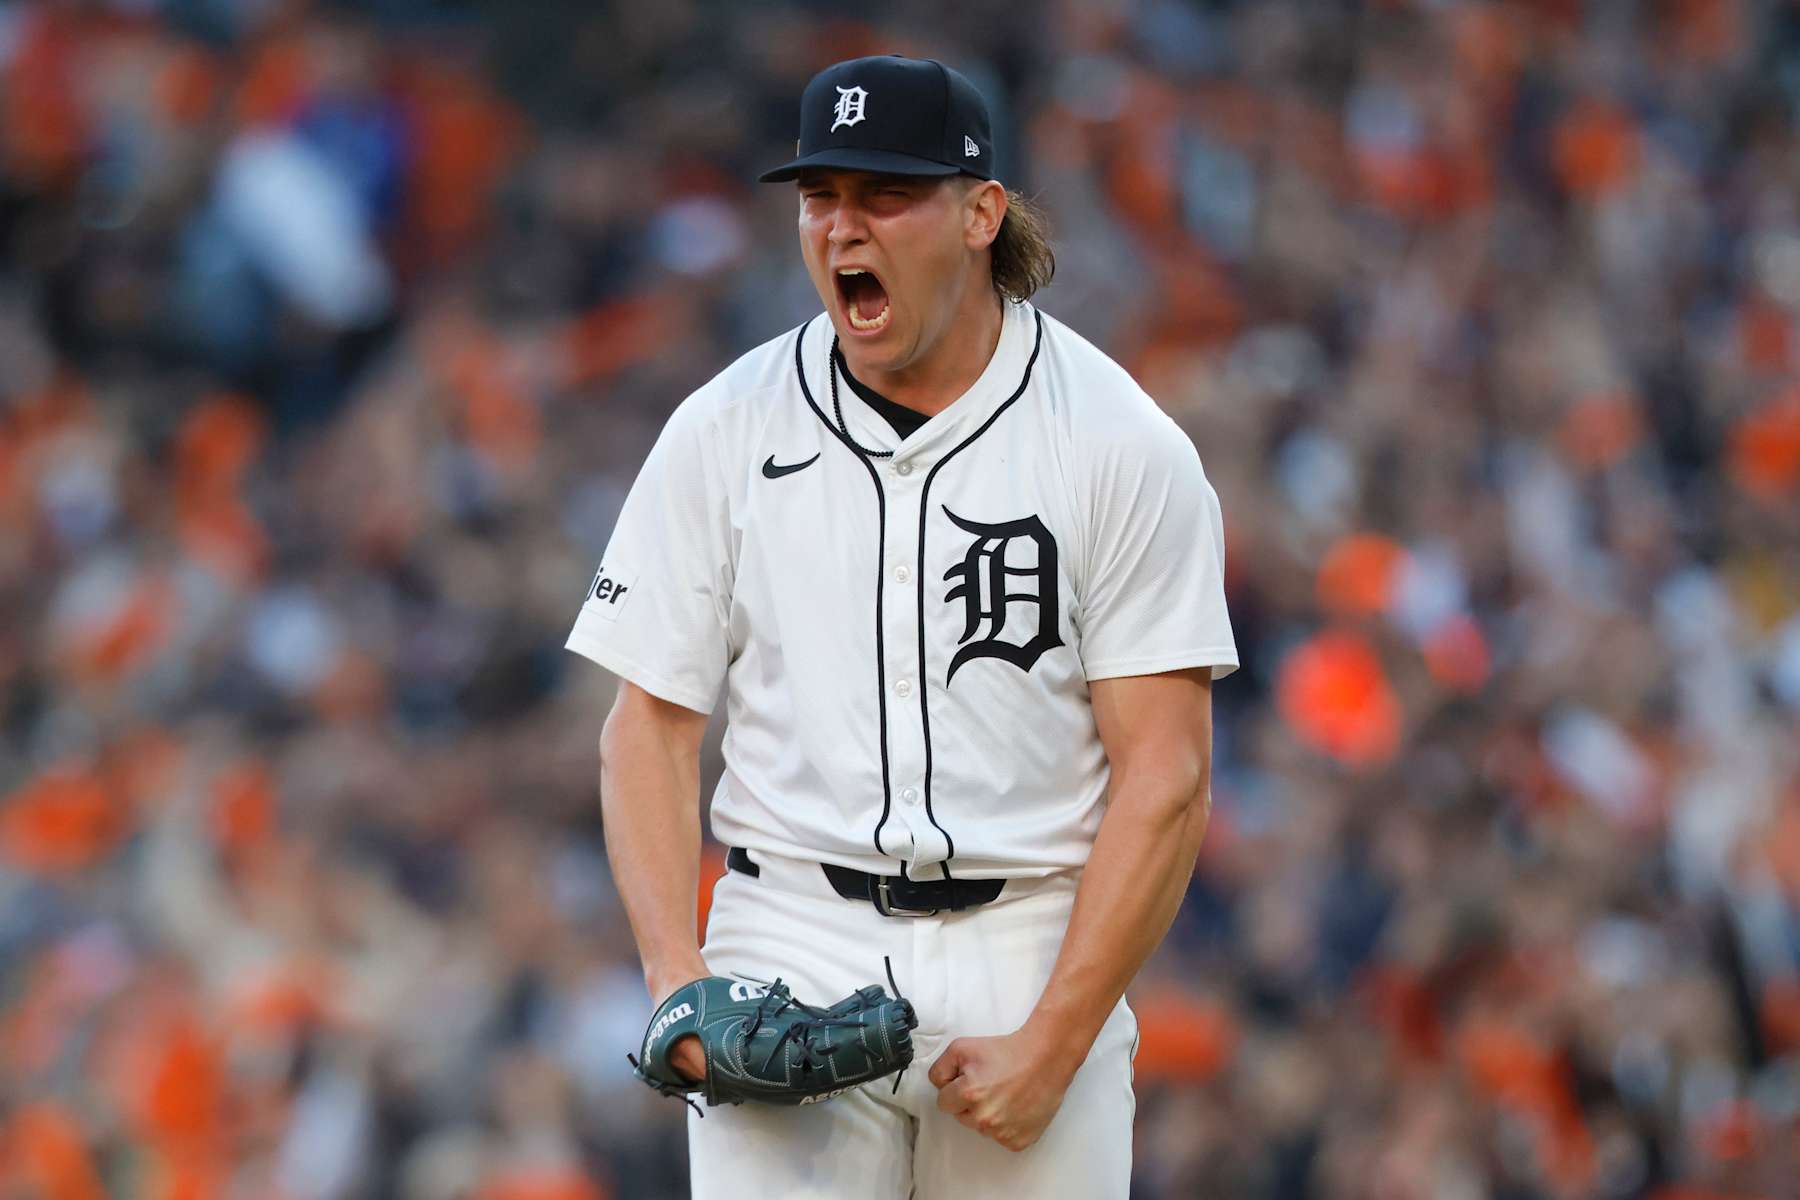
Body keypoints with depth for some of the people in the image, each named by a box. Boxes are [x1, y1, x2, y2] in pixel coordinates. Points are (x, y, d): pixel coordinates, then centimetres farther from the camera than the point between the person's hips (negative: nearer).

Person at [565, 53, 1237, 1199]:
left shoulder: (1124, 448, -2)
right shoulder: (724, 432, 5)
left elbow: (1164, 776, -6)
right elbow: (651, 722, 6)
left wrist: (1054, 1042, -13)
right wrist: (677, 973, -9)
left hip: (1035, 954, -1)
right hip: (791, 952, 1)